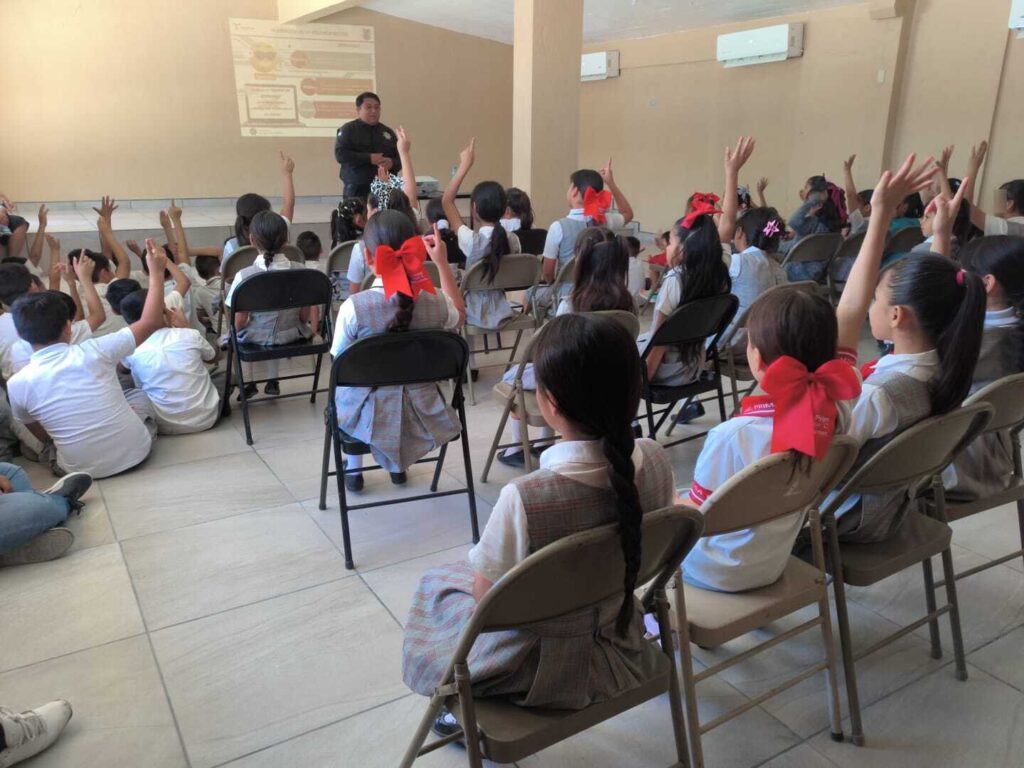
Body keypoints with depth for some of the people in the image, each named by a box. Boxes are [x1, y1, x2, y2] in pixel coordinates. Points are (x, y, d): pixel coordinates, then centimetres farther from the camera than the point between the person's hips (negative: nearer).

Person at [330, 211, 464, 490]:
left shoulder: (354, 307, -22)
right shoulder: (434, 302, -13)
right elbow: (459, 315, 12)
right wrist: (442, 263, 7)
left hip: (371, 418, -2)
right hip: (422, 415, 2)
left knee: (341, 388, 33)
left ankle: (353, 469, 44)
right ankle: (398, 465, 50)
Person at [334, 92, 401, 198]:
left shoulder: (388, 132, 17)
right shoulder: (348, 129, 5)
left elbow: (400, 158, 15)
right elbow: (340, 154, -8)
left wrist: (392, 163, -10)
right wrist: (369, 158, -16)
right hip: (357, 189, -3)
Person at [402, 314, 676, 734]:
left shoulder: (524, 498, -35)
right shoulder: (654, 460, -18)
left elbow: (487, 601, -19)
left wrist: (480, 559, 0)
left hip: (540, 674, -5)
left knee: (436, 582, 23)